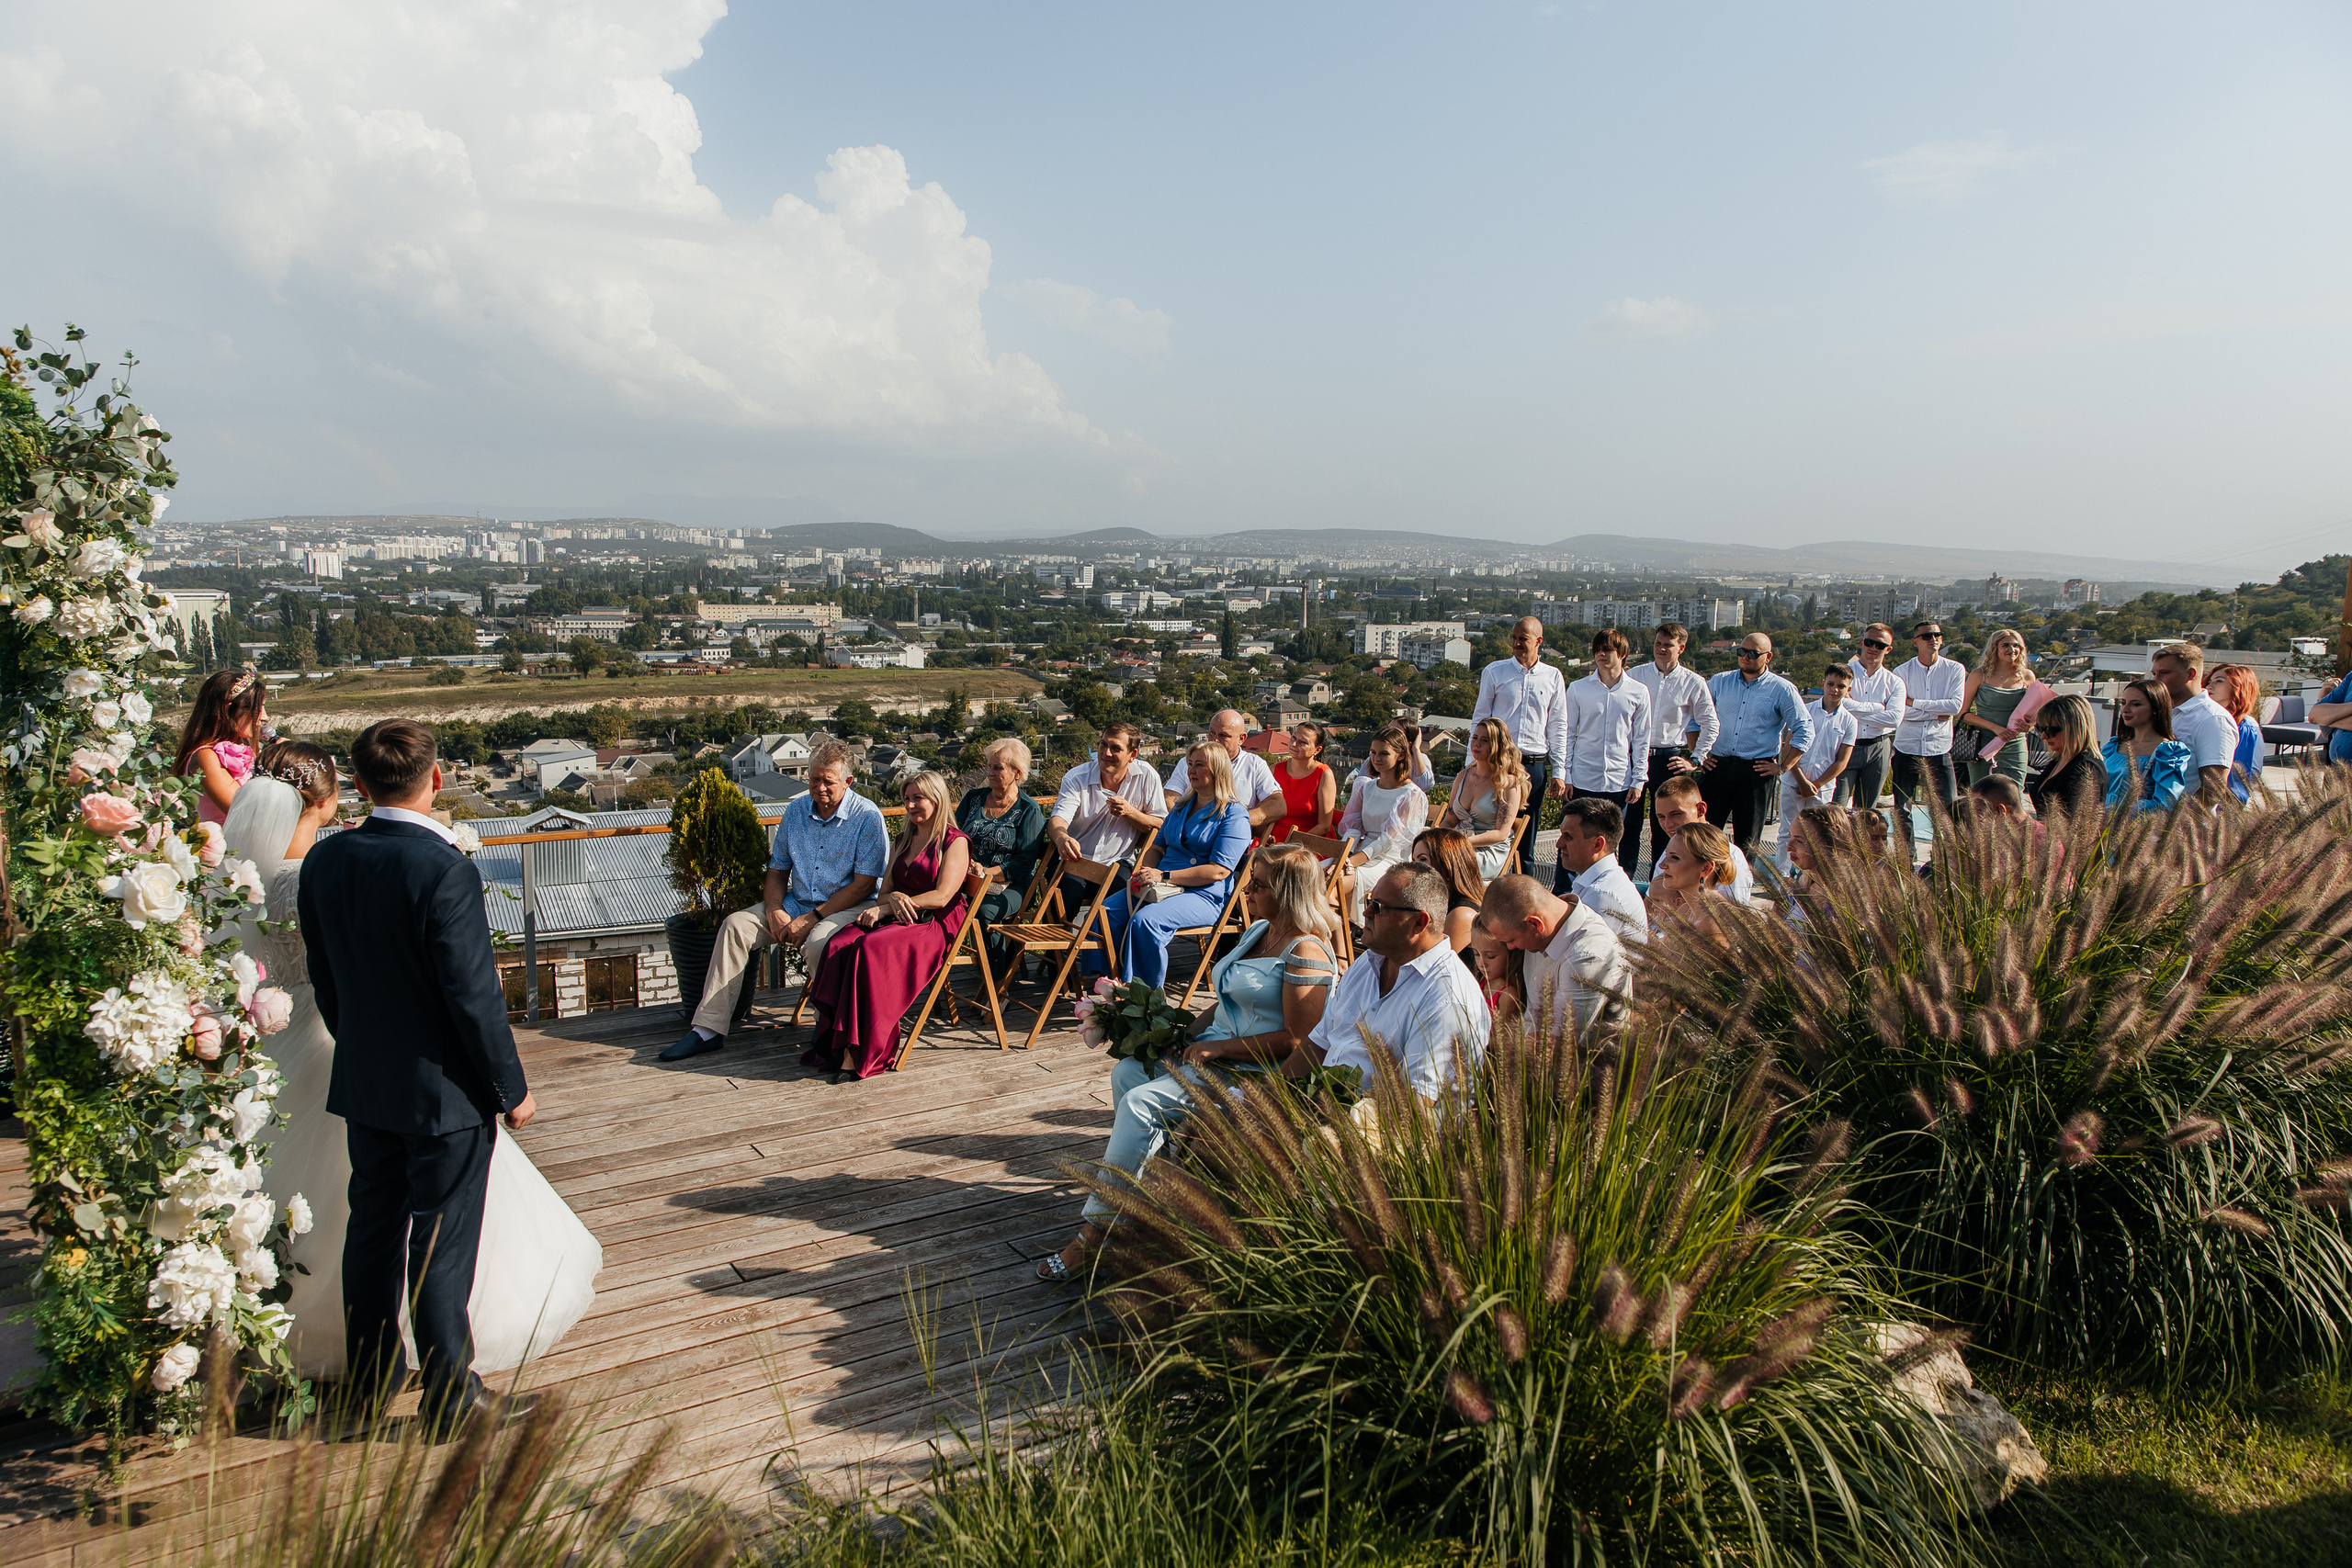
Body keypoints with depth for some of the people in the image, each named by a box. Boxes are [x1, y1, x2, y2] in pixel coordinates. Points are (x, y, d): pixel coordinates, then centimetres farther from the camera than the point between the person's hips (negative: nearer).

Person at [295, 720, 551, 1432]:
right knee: (441, 1244, 5)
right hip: (445, 1090, -6)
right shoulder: (444, 870, -24)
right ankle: (450, 1398, 18)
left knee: (372, 1229, 20)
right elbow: (473, 994, -21)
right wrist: (511, 1089, -10)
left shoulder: (324, 861, -3)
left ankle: (367, 1380, 35)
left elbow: (322, 977, 7)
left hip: (362, 1085, 6)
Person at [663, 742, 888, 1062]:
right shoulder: (797, 809, 9)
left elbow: (864, 884, -15)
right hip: (796, 903, 6)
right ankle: (708, 1028, -10)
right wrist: (774, 910, -8)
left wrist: (811, 918, -19)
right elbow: (778, 869, 14)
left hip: (849, 907, -6)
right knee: (735, 925, -11)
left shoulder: (868, 816, -10)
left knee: (818, 942, -37)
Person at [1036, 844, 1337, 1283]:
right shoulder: (1258, 930, 14)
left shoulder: (1305, 952, -16)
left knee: (1140, 1102, -22)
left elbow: (1299, 1041, -21)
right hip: (1214, 1051, 10)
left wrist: (1218, 1047, -17)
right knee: (1127, 1070, -11)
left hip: (1252, 1071, -10)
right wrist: (1191, 1029, 6)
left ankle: (1096, 1227, -16)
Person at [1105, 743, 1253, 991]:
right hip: (1161, 887, 8)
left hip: (1204, 896, -7)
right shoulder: (1181, 807, 22)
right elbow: (1157, 846, 26)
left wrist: (1164, 876, -17)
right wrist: (1142, 874, 2)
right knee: (1106, 911, -17)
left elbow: (1219, 871, -14)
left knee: (1145, 920, -34)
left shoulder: (1234, 814, -4)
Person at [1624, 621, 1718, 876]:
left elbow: (1709, 724, 8)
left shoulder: (1694, 682, 0)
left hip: (1670, 758, -1)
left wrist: (1695, 760, 2)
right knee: (1629, 824, 1)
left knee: (1665, 828, 5)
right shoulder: (1636, 675, 4)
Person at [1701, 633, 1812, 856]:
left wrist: (1782, 767, -4)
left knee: (1747, 840, 4)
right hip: (1717, 766, 2)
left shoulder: (1782, 690, 0)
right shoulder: (1720, 682, 9)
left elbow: (1805, 732, 1)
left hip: (1756, 770, -2)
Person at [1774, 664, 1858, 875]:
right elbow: (1790, 747, -1)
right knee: (1788, 833, 1)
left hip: (1823, 787, 1)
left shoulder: (1849, 722, 3)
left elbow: (1842, 761, 1)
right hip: (1793, 782, -1)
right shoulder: (1805, 710, 1)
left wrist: (1816, 785, -8)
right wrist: (1802, 780, -10)